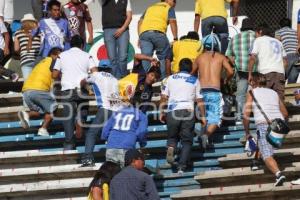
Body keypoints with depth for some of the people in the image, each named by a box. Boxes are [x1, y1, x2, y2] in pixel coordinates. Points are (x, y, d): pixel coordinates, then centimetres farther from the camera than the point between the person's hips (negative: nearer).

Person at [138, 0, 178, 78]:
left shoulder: (150, 8, 34)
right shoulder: (169, 8, 20)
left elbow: (140, 22, 23)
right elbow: (172, 22, 4)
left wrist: (140, 37, 18)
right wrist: (175, 38, -1)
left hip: (143, 33, 4)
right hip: (158, 32, -4)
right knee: (164, 57, 6)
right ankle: (163, 78, -2)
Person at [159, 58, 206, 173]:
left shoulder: (171, 78, 14)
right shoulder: (195, 80, 12)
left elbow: (164, 97, 9)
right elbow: (199, 101, 7)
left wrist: (161, 112, 17)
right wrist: (203, 116, 13)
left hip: (172, 112, 1)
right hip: (188, 111, -1)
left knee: (172, 136, 19)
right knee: (187, 140, 6)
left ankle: (170, 148, -14)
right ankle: (182, 167, -7)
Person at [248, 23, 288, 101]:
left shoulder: (259, 40, 12)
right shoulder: (278, 42, 29)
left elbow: (253, 58, -2)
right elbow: (285, 62, 24)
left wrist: (250, 74, 0)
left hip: (266, 72, -5)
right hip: (280, 73, 5)